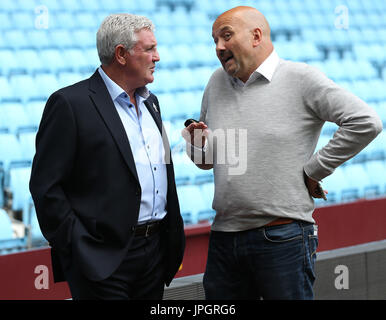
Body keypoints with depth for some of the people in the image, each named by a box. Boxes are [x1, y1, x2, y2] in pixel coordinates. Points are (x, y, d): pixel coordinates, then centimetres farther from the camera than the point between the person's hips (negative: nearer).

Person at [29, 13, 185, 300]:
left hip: (156, 250, 7)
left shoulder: (150, 102, 15)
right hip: (104, 259, -7)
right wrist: (77, 249, -15)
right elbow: (45, 186, -12)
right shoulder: (71, 104, -10)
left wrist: (174, 237, 16)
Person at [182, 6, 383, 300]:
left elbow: (366, 123, -12)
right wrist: (199, 145, -1)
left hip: (282, 239, -5)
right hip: (223, 238, 5)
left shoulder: (301, 79, -4)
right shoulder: (217, 83, 13)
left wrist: (314, 170, -9)